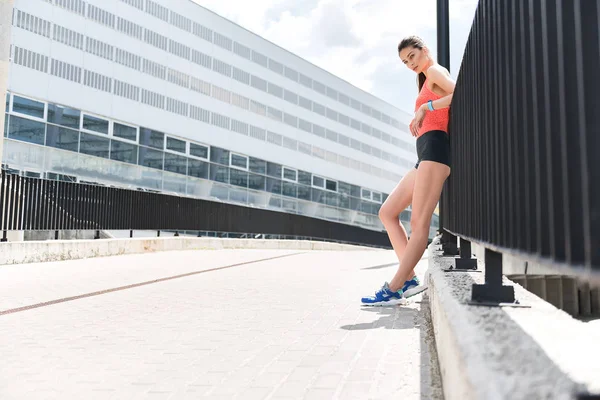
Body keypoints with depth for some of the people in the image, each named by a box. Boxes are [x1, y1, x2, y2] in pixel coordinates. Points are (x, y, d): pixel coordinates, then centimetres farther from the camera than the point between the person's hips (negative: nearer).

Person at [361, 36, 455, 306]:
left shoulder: (435, 71, 5)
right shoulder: (430, 82, 31)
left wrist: (425, 107, -15)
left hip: (434, 147, -11)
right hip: (426, 155, 11)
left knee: (419, 222, -15)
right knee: (387, 213, 5)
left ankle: (393, 290, -18)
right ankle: (409, 280, -1)